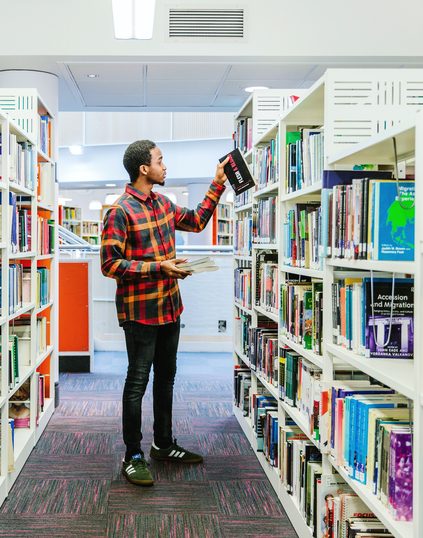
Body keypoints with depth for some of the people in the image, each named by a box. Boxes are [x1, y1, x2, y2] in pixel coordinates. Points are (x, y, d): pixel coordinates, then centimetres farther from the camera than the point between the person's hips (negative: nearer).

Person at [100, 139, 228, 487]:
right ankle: (133, 457, 14)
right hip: (140, 311, -8)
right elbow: (111, 264, -18)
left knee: (166, 377, 18)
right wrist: (160, 267, -20)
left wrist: (217, 185, 19)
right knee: (138, 382, 1)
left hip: (169, 306, 8)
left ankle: (164, 444, 33)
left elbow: (197, 221, 24)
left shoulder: (163, 203, 9)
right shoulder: (120, 212, -15)